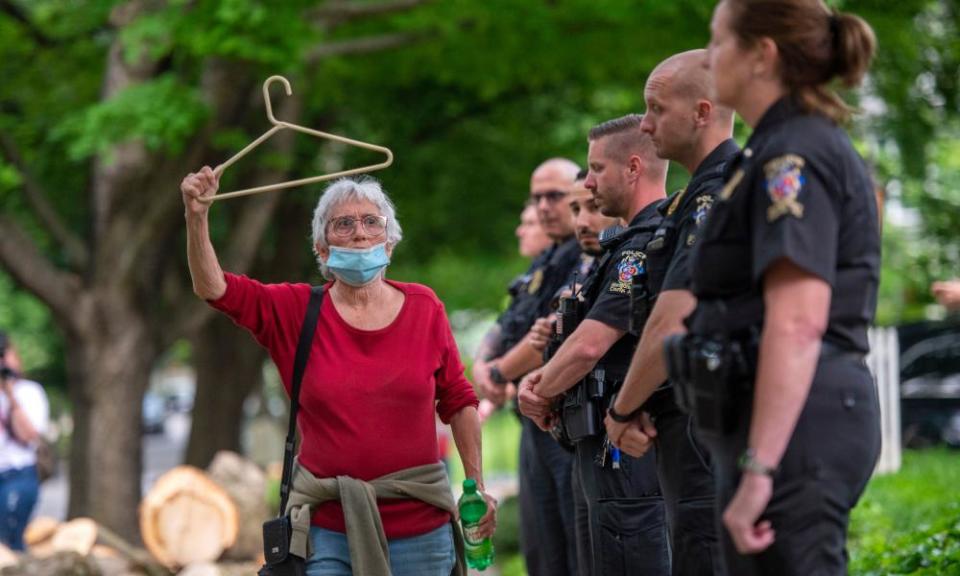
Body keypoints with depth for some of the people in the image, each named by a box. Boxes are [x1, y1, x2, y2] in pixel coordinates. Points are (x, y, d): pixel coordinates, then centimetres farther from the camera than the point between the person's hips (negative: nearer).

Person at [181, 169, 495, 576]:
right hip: (326, 529, -1)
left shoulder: (424, 308, 2)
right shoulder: (297, 311, 1)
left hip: (419, 527, 1)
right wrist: (197, 217, -26)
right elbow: (212, 287, -10)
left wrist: (476, 485, 9)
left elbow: (457, 401, 11)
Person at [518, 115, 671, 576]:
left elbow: (589, 345, -20)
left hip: (628, 449, -11)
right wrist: (542, 380, 4)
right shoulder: (644, 241, 20)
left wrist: (540, 392, -2)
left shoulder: (648, 245, -15)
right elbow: (600, 346, 22)